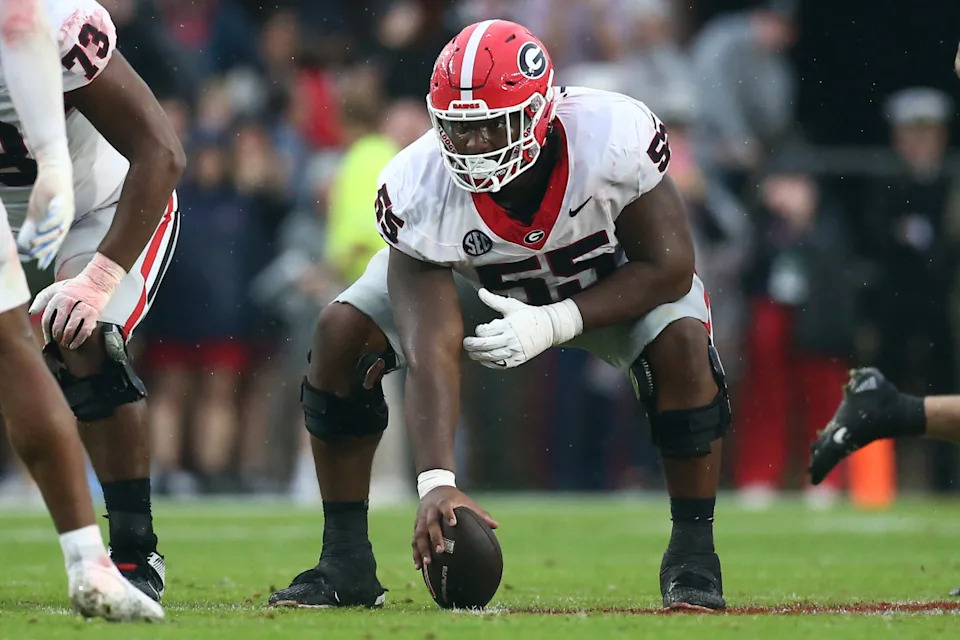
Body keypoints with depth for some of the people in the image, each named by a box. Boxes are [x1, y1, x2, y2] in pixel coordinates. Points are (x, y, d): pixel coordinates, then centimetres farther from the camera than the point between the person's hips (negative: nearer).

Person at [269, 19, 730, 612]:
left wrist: (555, 324, -38)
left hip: (609, 281, -1)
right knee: (341, 335, -18)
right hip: (478, 281, 1)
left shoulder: (614, 136, -40)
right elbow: (430, 352, -37)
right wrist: (436, 482, -49)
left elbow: (668, 268, -28)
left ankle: (693, 557, -13)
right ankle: (346, 562, -6)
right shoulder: (420, 191, -35)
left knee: (682, 343, -30)